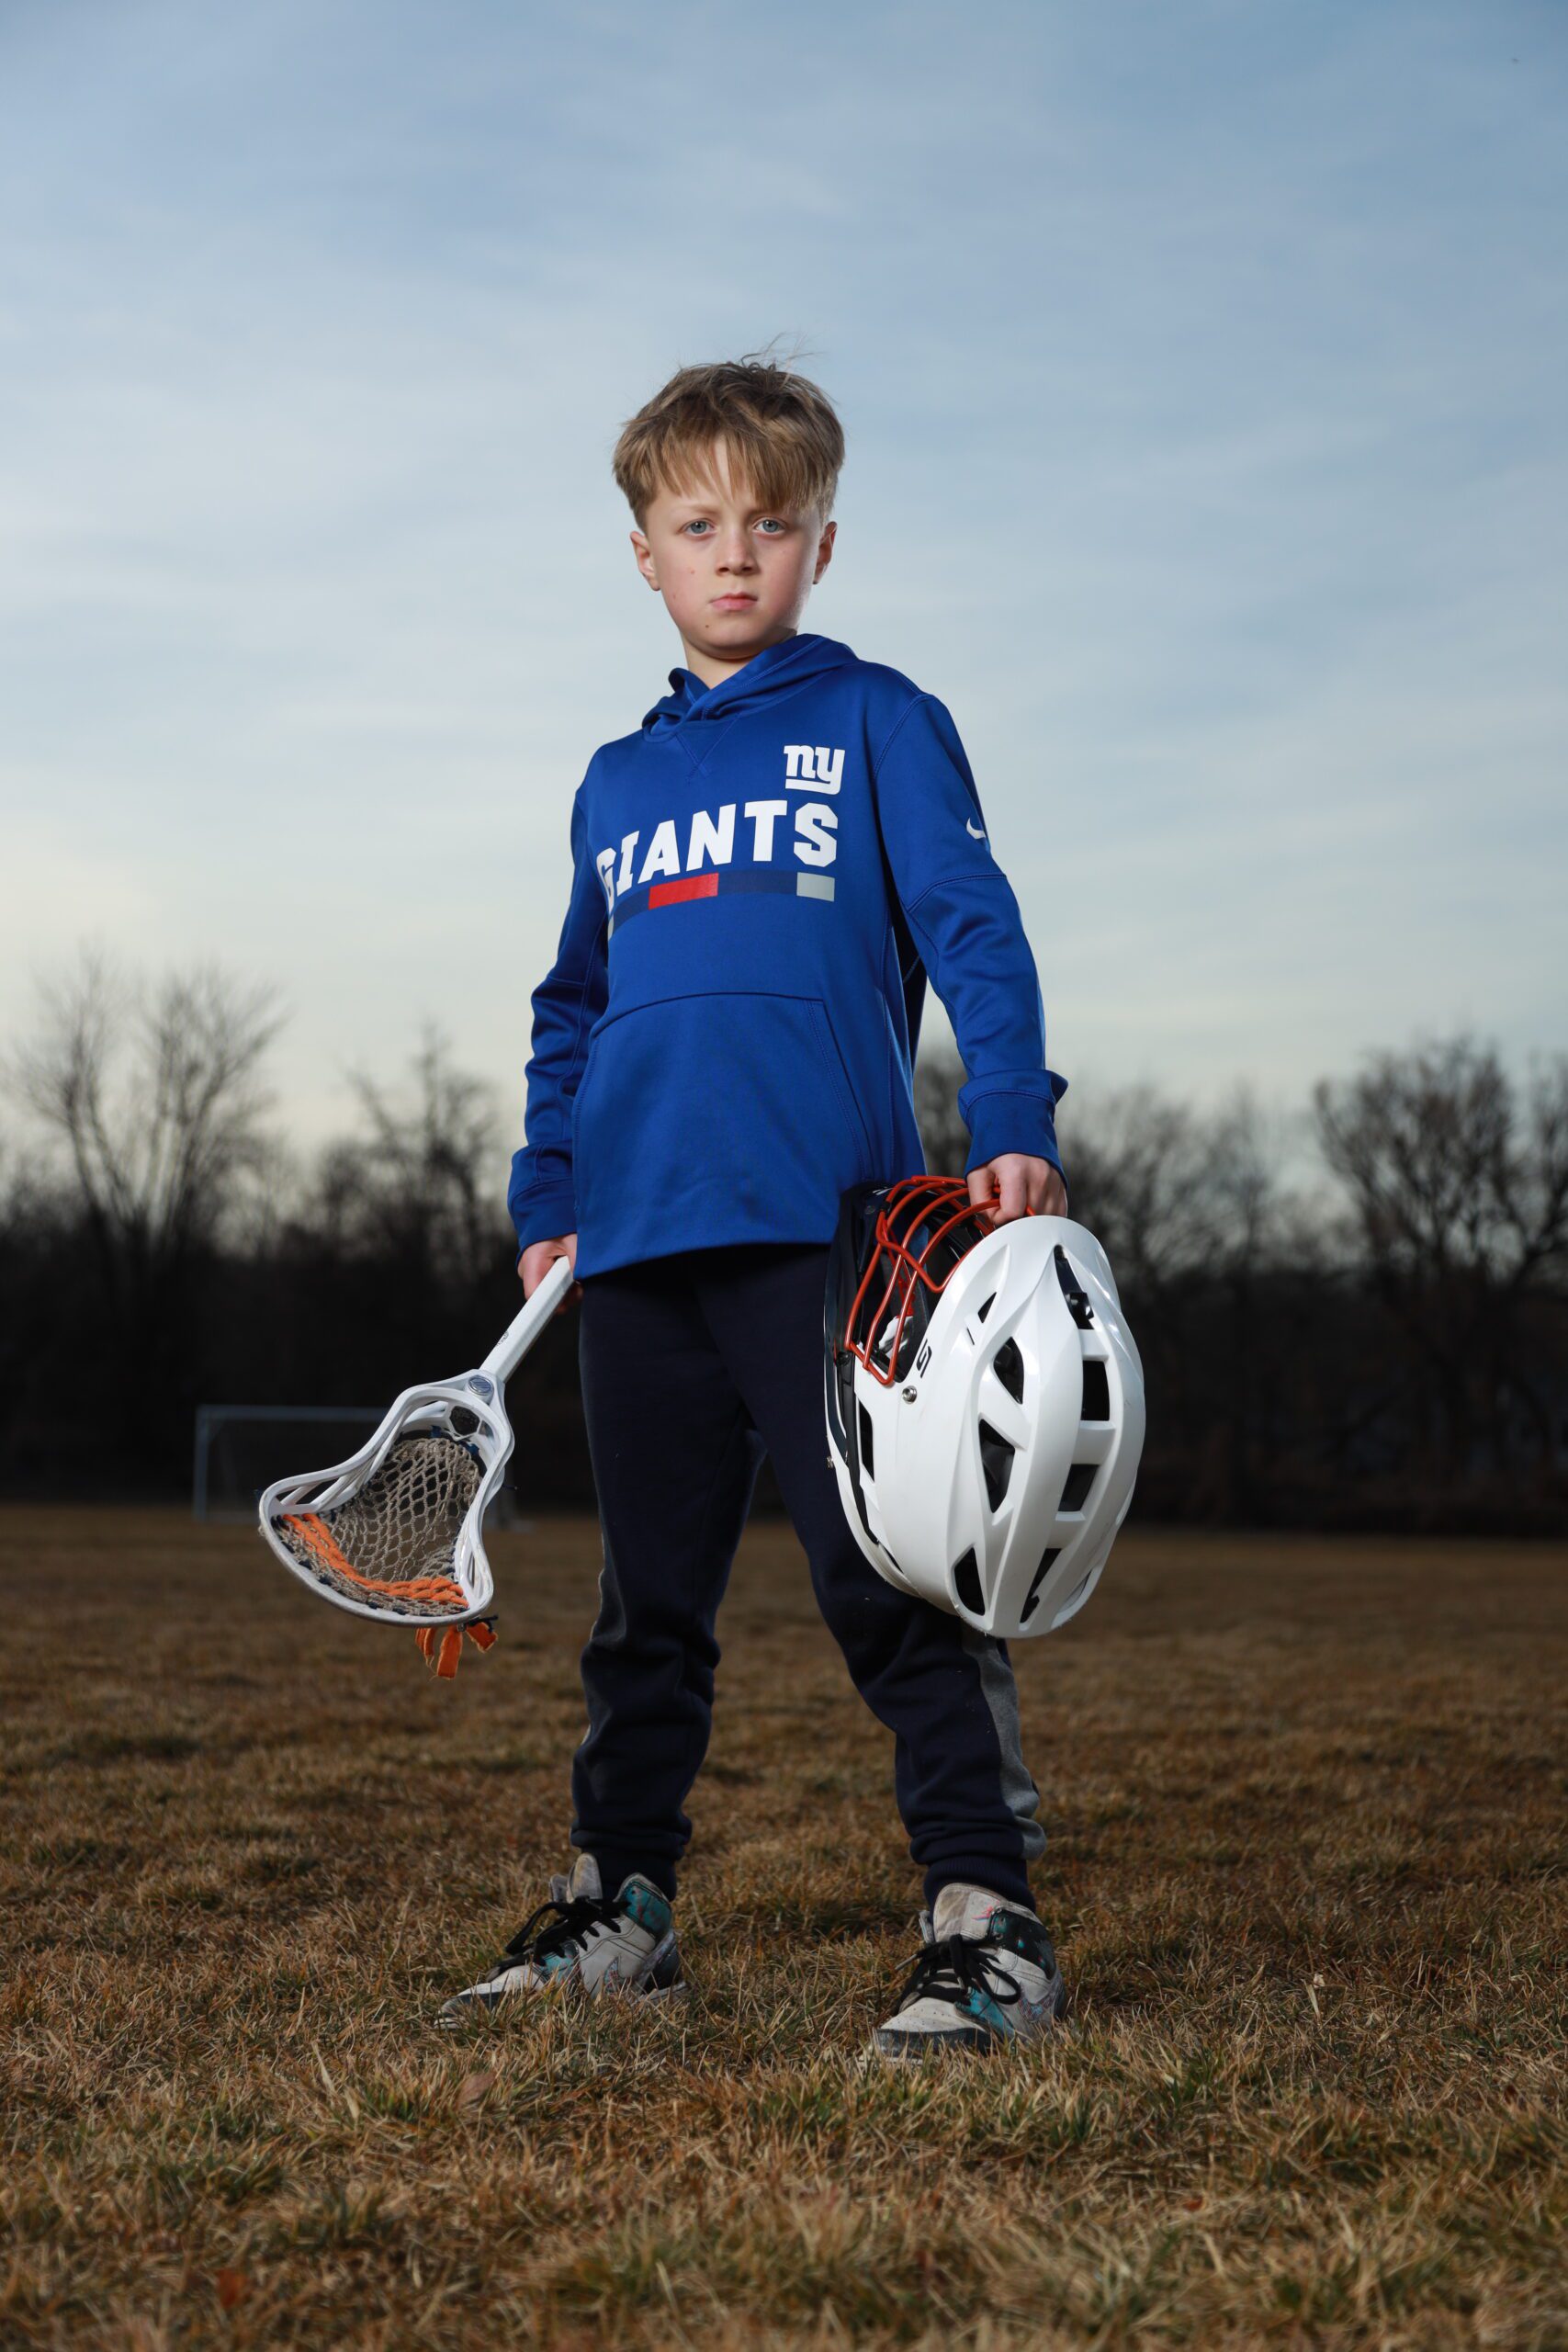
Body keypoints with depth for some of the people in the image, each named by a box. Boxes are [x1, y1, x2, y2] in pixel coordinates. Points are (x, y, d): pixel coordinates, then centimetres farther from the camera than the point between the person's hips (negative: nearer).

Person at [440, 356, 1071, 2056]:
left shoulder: (876, 723, 7)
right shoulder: (616, 783, 20)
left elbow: (972, 926, -2)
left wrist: (1012, 1126, -16)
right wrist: (544, 1204, 19)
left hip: (828, 1222, -5)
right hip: (639, 1238, 5)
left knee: (890, 1579, -9)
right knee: (647, 1599, 13)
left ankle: (988, 1926, -3)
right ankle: (619, 1904, 23)